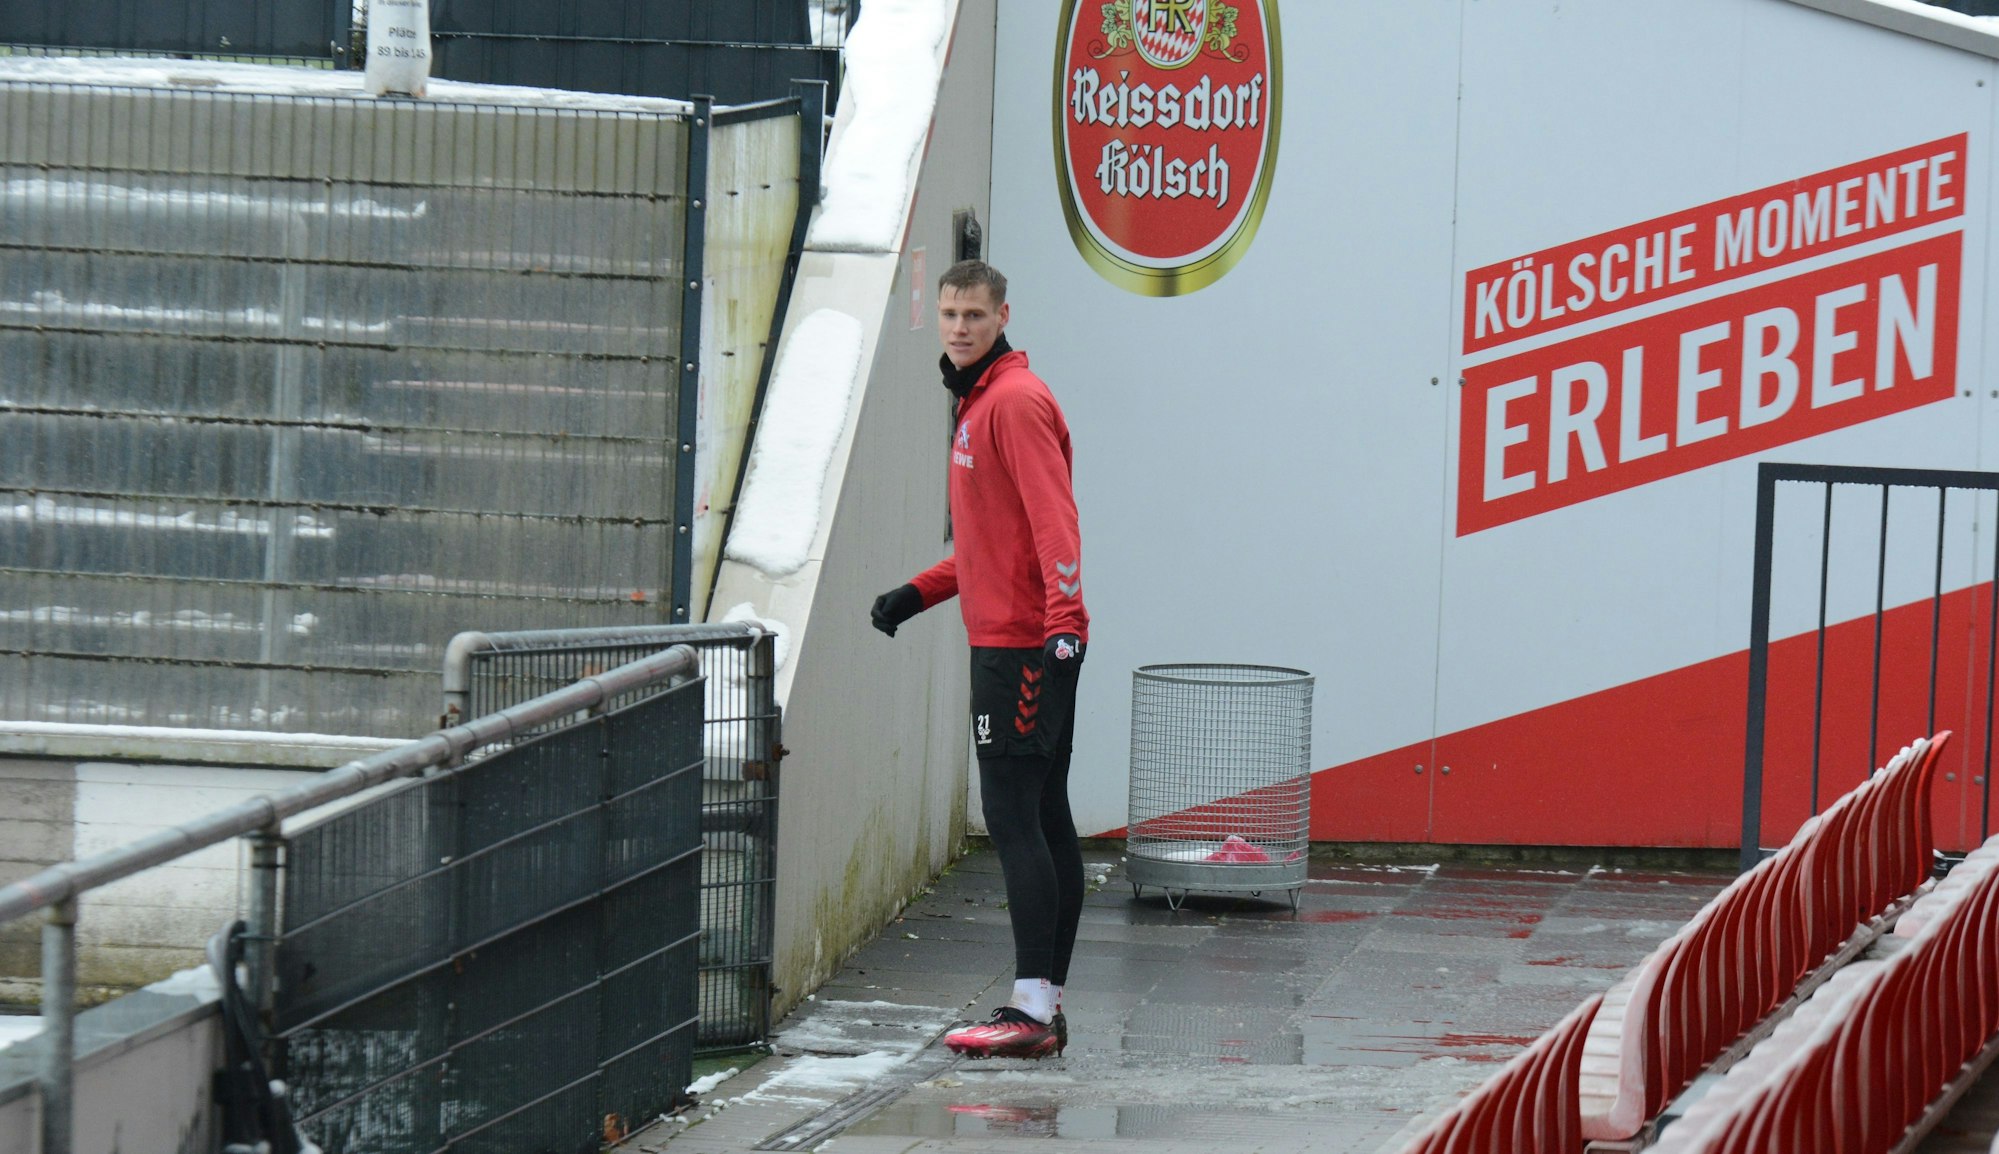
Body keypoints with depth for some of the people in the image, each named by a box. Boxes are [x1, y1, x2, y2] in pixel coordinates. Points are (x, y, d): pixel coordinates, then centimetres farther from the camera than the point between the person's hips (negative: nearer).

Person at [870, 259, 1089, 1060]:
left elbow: (1051, 518, -22)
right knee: (1043, 817, 11)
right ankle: (1048, 1003, 14)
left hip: (1021, 644, -10)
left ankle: (1032, 1008, -16)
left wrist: (1063, 619, -32)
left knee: (1014, 819, -12)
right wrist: (922, 593, 21)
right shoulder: (978, 402, 20)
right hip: (1020, 639, 10)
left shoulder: (1015, 402, -12)